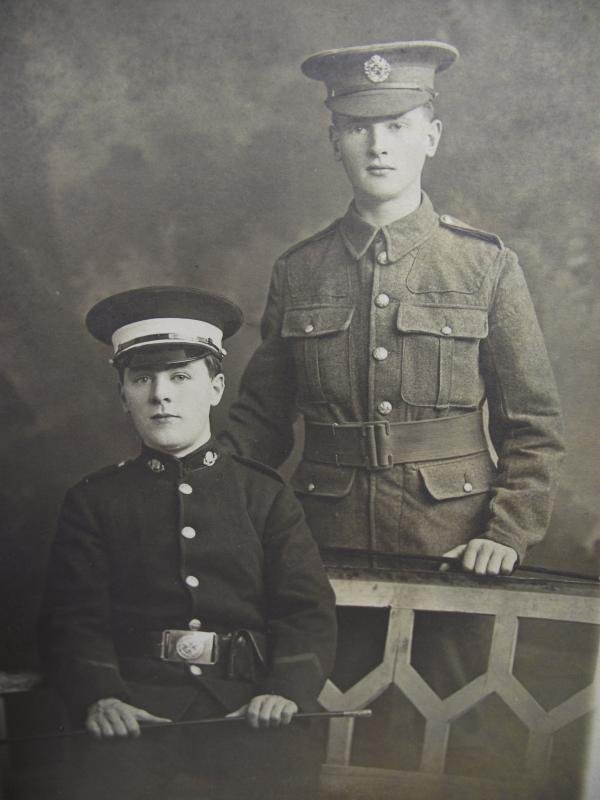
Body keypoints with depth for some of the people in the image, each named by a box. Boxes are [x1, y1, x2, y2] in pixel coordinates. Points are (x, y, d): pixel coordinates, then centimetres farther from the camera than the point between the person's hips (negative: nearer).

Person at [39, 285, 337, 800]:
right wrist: (100, 696, -16)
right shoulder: (93, 501, 11)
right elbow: (75, 619, 3)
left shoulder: (266, 493, 11)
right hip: (138, 703, 0)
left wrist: (285, 690, -15)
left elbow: (308, 611, 4)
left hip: (248, 702, 1)